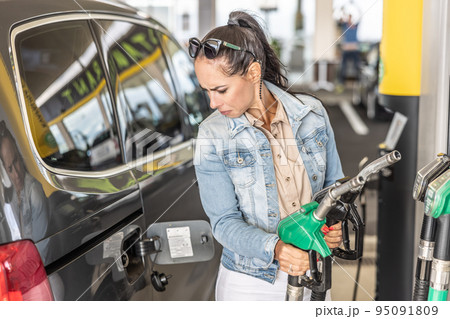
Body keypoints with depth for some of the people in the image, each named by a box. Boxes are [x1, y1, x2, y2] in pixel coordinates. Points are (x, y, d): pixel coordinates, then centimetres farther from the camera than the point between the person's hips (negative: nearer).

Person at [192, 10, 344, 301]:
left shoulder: (312, 112, -5)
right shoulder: (213, 135, -12)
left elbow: (334, 184, 6)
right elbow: (225, 222, -12)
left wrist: (335, 222, -14)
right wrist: (274, 248, -28)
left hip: (311, 273, 3)